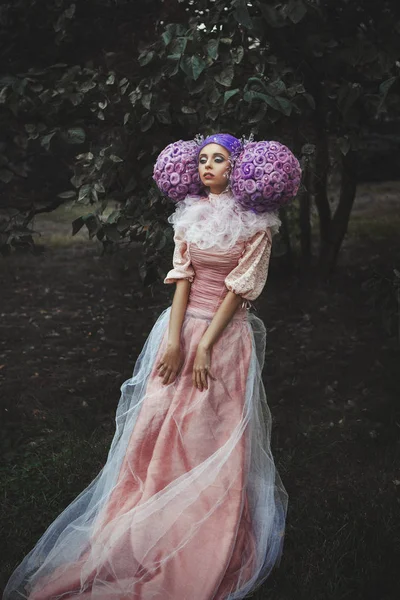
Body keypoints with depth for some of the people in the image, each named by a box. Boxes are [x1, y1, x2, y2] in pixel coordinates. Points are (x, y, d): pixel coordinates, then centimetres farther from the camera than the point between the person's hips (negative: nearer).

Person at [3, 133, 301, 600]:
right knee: (158, 427, 3)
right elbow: (183, 276, 0)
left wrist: (206, 346, -15)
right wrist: (175, 340, -10)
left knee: (215, 439, 1)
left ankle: (206, 559, 17)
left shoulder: (256, 224, -4)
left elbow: (239, 288, -9)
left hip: (226, 333, -3)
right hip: (183, 326, 4)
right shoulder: (188, 214, 8)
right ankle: (137, 541, 17)